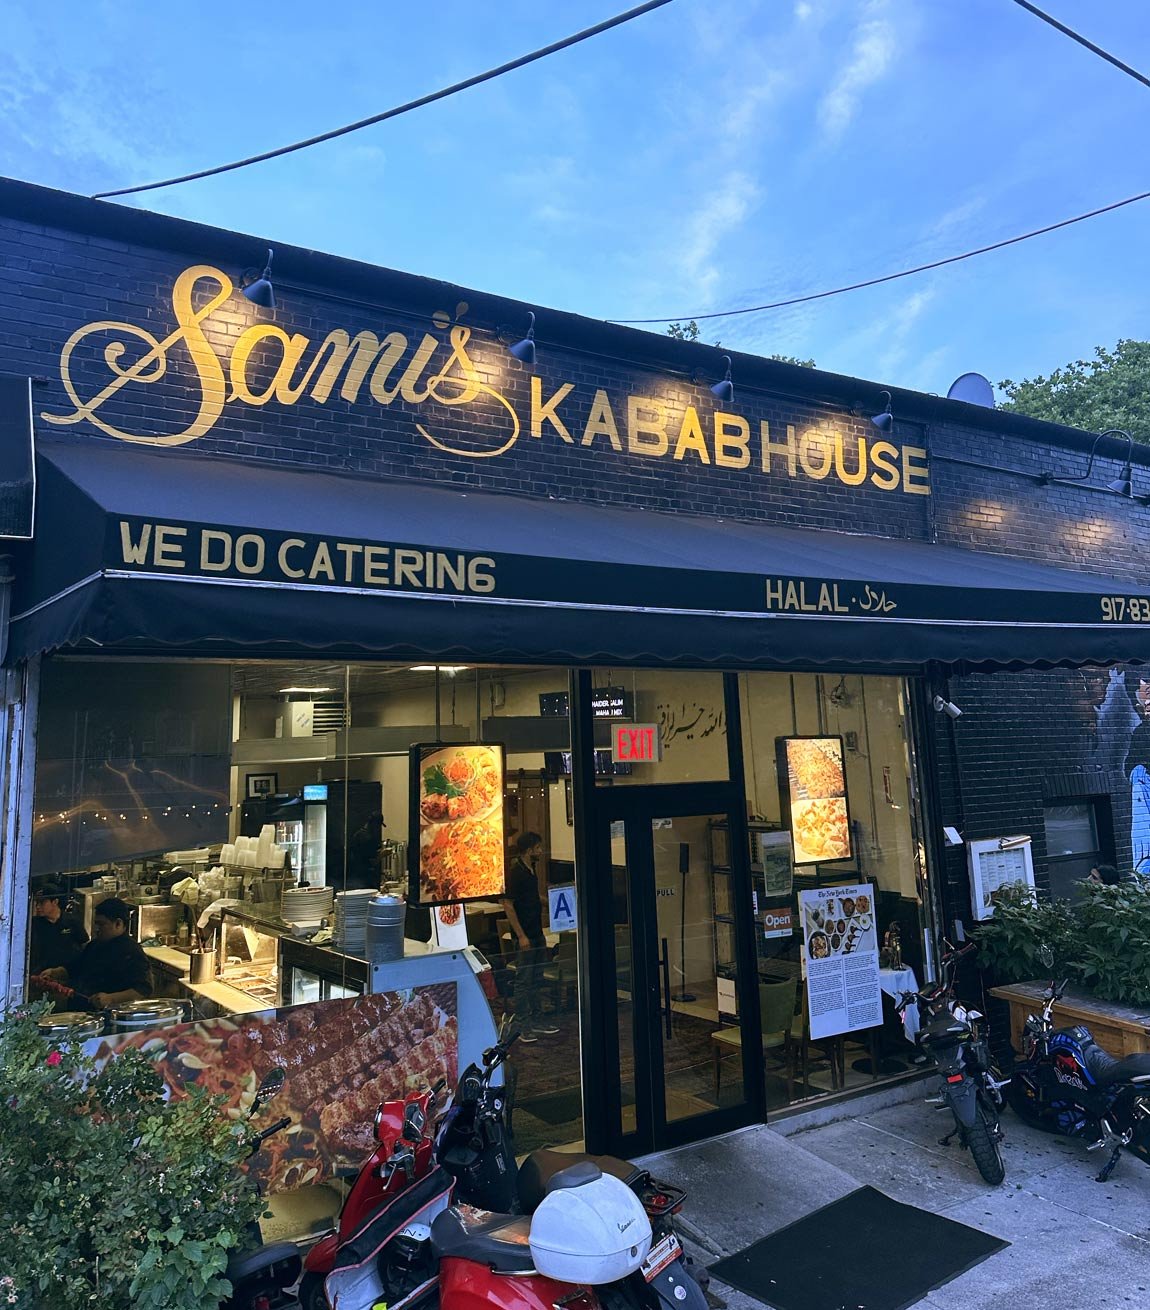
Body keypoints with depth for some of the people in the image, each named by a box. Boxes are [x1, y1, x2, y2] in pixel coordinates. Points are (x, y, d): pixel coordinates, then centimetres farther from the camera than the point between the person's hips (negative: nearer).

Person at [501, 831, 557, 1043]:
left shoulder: (530, 871, 10)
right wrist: (521, 936, -21)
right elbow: (508, 906, -20)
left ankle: (537, 1021, 24)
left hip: (537, 933, 9)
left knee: (536, 980, 15)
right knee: (524, 980, 0)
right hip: (525, 936, -9)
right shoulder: (515, 873, -18)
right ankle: (523, 1026, 8)